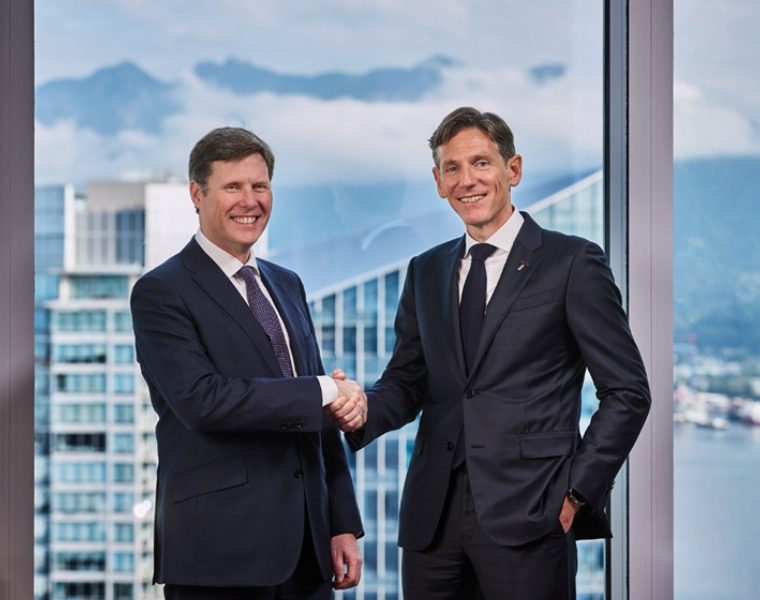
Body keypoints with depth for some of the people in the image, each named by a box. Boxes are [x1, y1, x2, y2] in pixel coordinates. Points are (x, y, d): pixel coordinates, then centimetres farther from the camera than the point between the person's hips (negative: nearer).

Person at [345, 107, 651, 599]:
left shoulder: (572, 263, 0)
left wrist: (577, 491, -7)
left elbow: (627, 392, -1)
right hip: (433, 518, 5)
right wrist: (363, 409, -5)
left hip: (526, 517, -4)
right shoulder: (426, 272, 15)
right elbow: (407, 381, 17)